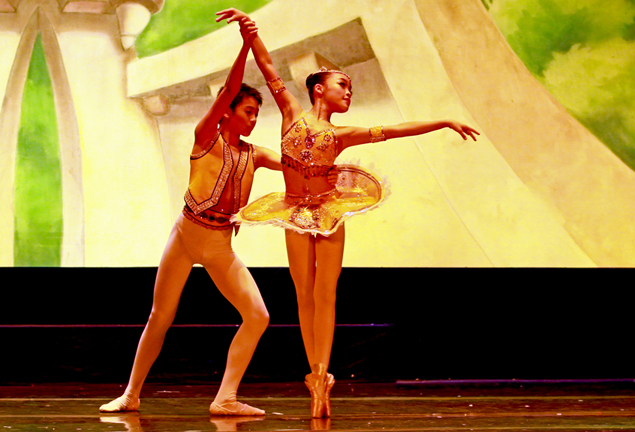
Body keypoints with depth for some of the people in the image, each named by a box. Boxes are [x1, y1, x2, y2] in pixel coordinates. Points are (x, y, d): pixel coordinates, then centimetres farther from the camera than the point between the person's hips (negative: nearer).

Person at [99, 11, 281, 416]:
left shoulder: (253, 154, 7)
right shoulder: (206, 137, -7)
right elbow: (229, 90, -20)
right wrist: (245, 44, -34)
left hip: (221, 246, 4)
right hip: (187, 234, -4)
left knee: (258, 316, -10)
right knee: (160, 318, 3)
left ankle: (226, 398, -7)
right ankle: (131, 395, 18)